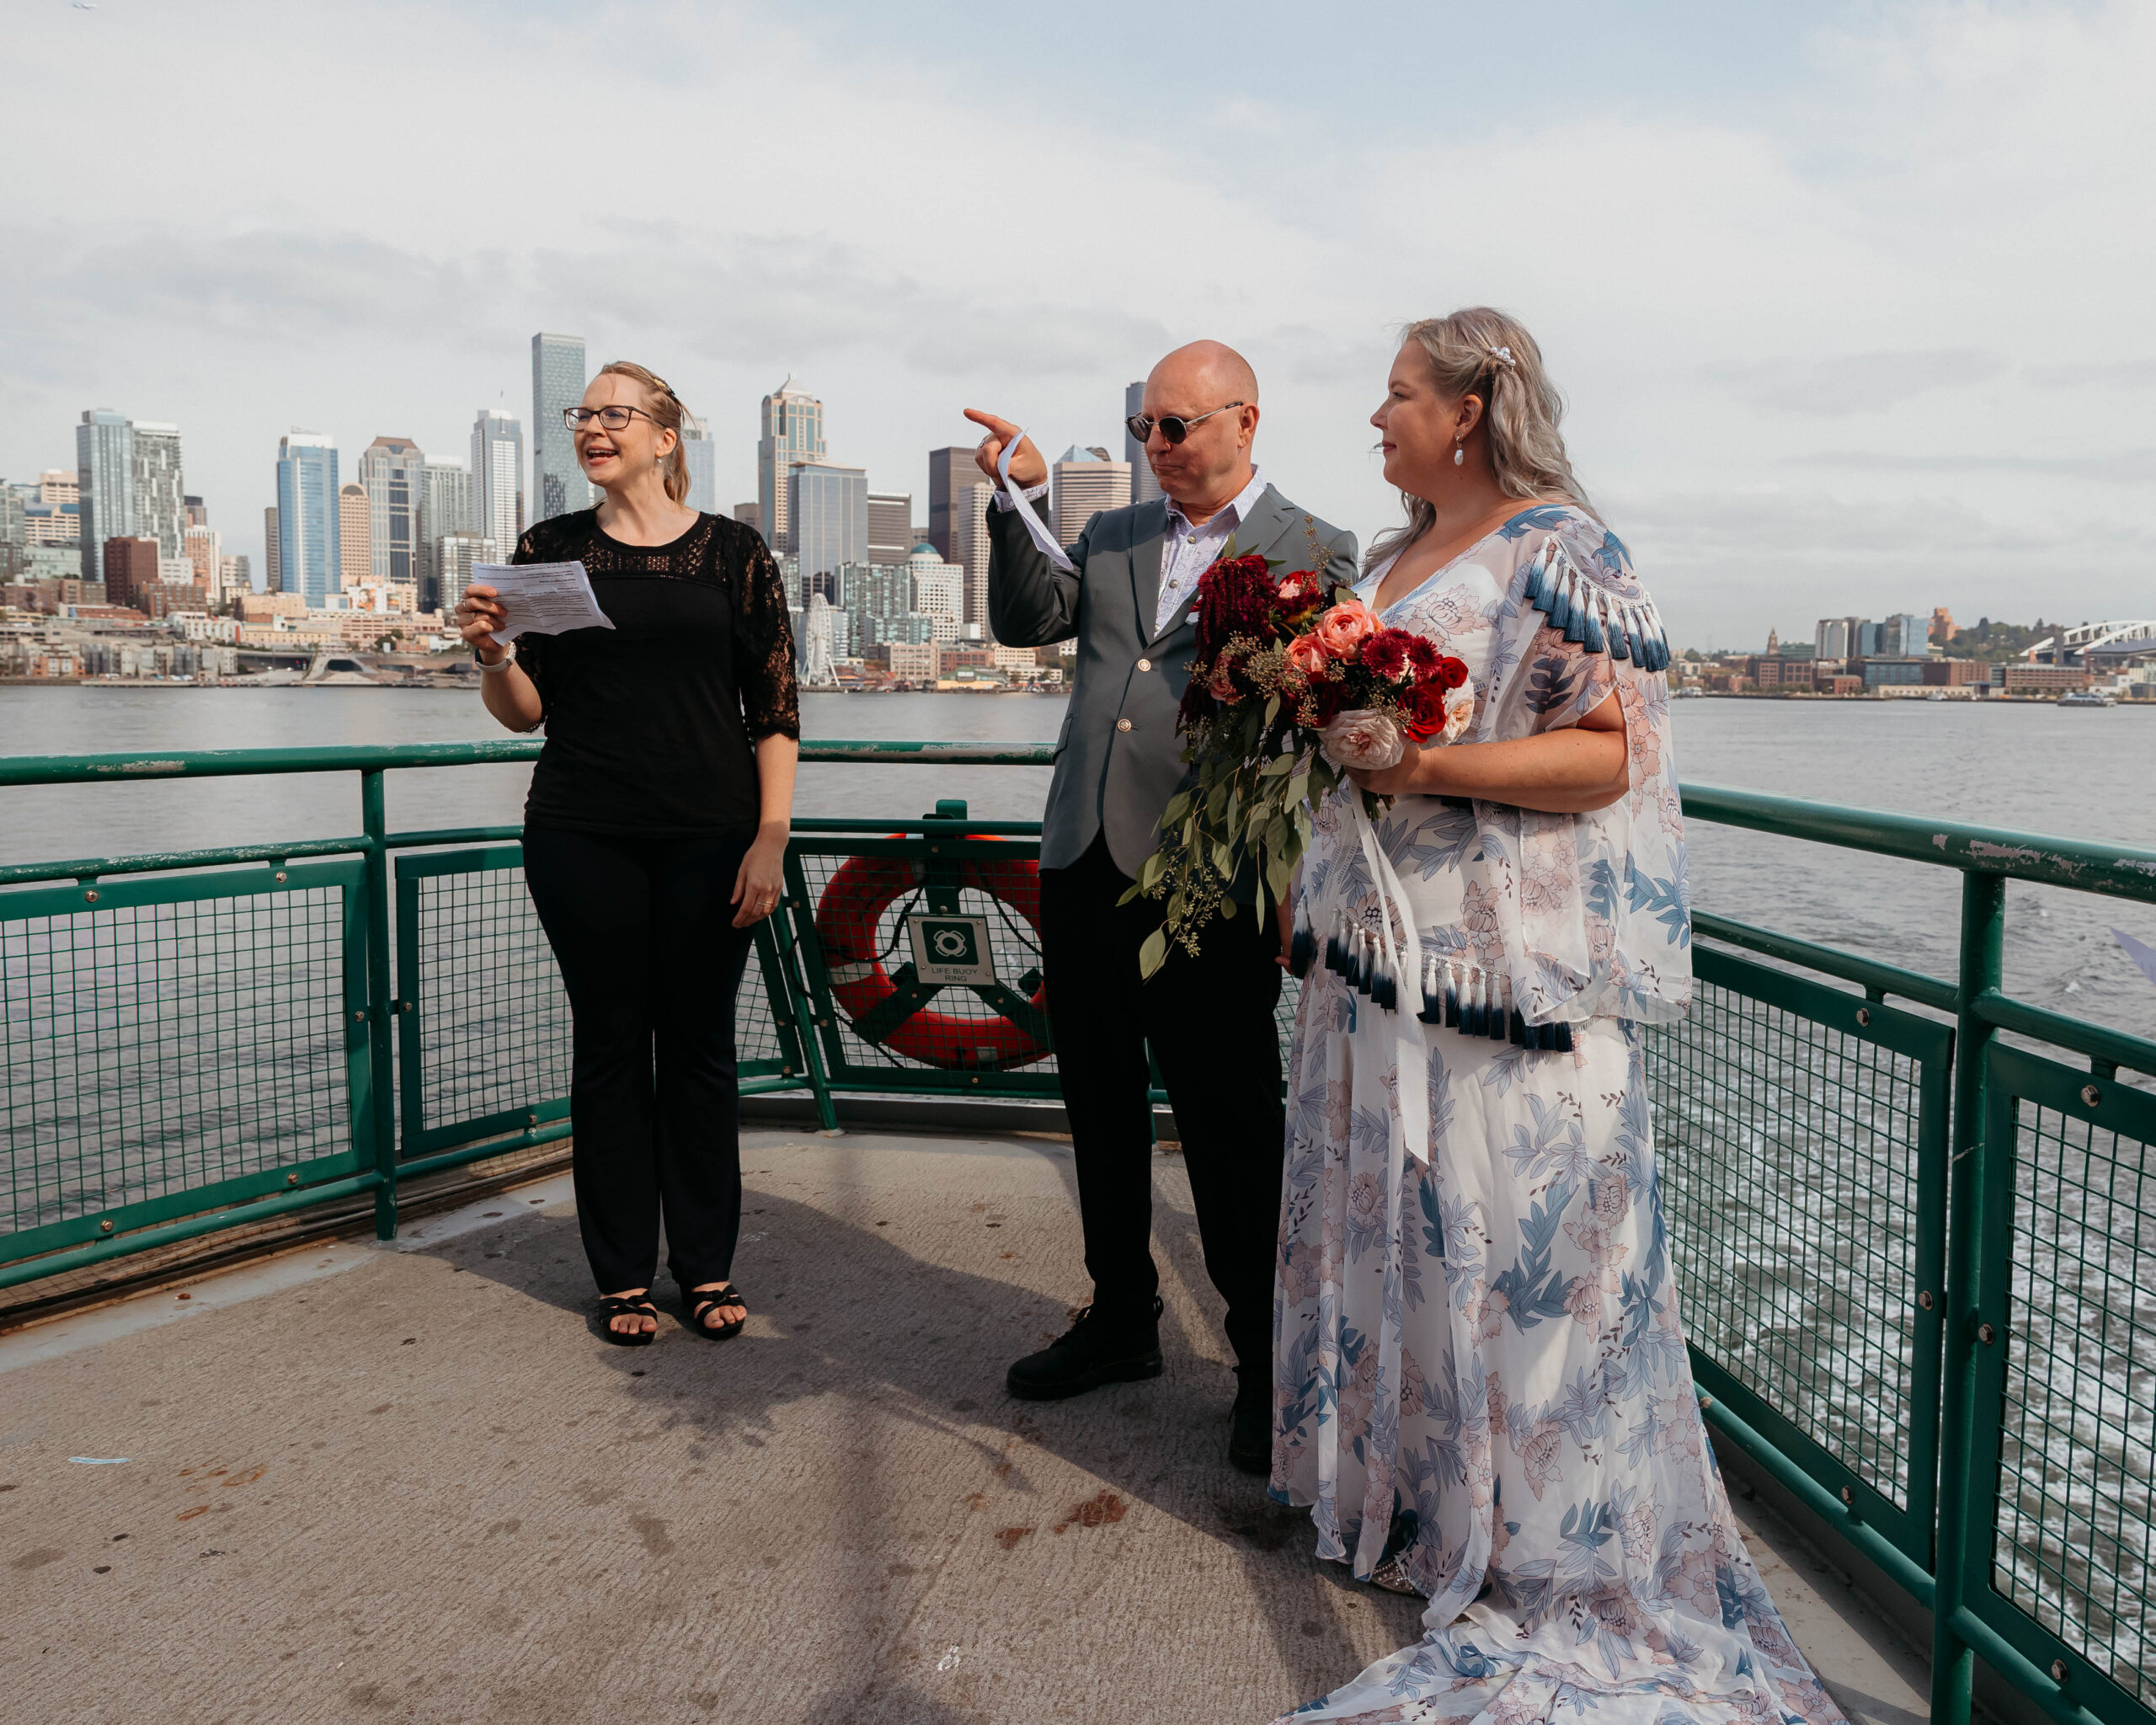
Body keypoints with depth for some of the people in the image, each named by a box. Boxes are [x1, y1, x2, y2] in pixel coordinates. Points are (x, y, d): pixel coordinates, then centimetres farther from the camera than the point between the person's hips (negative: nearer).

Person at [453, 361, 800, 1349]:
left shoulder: (734, 552, 3)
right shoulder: (550, 551, 6)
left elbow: (775, 708, 1)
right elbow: (524, 711, 6)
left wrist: (771, 836, -7)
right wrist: (490, 653, -15)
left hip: (709, 839, -1)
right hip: (584, 839, 1)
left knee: (699, 1045, 6)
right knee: (610, 1045, 6)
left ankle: (706, 1267, 20)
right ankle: (623, 1275, 18)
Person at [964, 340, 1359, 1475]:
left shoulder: (1314, 552, 2)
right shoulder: (1112, 537, 17)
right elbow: (1024, 620, 6)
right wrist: (1019, 501, -5)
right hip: (1080, 864, 6)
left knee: (1231, 1129, 1)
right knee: (1101, 1111, 16)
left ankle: (1267, 1364, 18)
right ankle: (1122, 1322, 34)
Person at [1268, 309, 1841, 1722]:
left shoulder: (1562, 552, -10)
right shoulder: (1396, 559, 16)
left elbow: (1613, 754, -16)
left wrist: (1432, 767, -25)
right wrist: (1308, 896, 17)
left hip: (1504, 970, -8)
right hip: (1378, 954, 8)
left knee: (1498, 1244, -2)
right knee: (1385, 1221, 15)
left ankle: (1534, 1550, 15)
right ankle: (1390, 1479, 32)